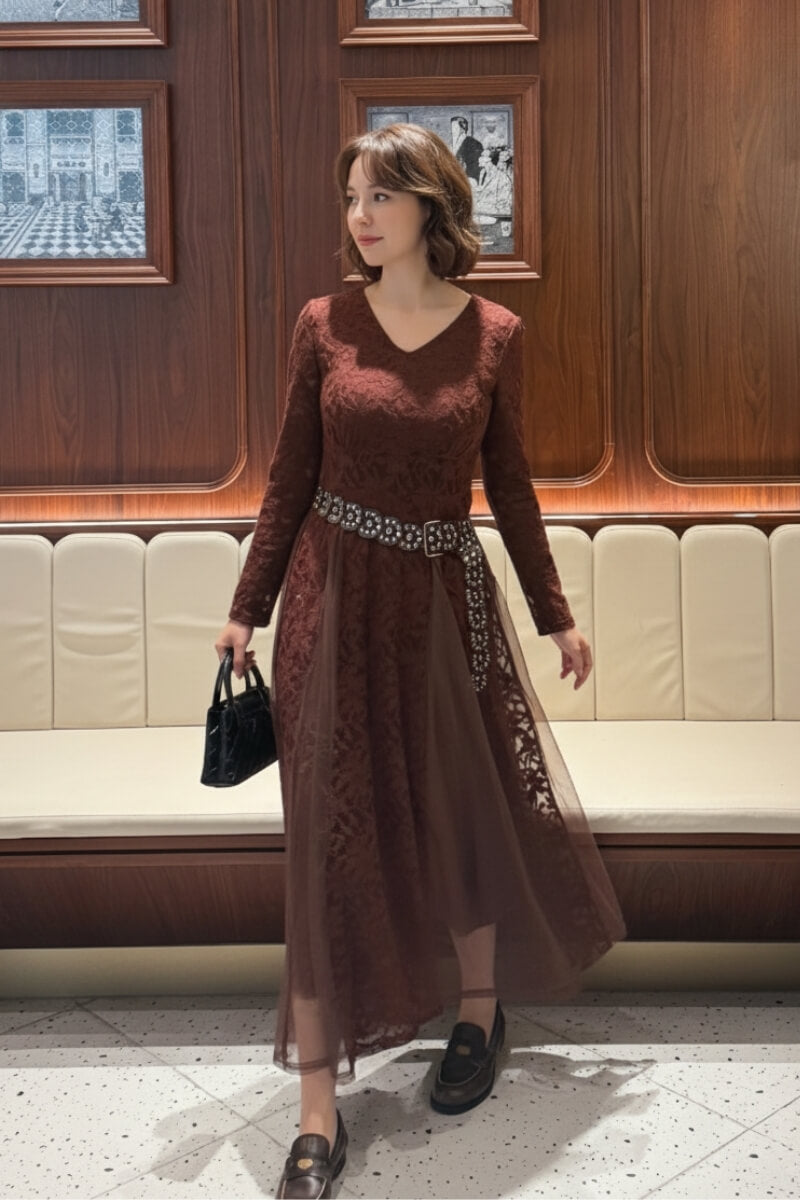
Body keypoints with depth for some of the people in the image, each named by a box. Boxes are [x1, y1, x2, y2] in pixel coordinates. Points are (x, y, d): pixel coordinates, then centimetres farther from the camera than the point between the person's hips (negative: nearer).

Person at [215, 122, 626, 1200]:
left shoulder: (494, 335, 0)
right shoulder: (323, 325, 1)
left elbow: (510, 488, 7)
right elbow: (290, 480, 4)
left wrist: (556, 615, 10)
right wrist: (248, 610, 3)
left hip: (446, 596, 1)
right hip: (335, 595, 0)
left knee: (467, 810, 11)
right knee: (332, 837, 0)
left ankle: (480, 1018, 40)